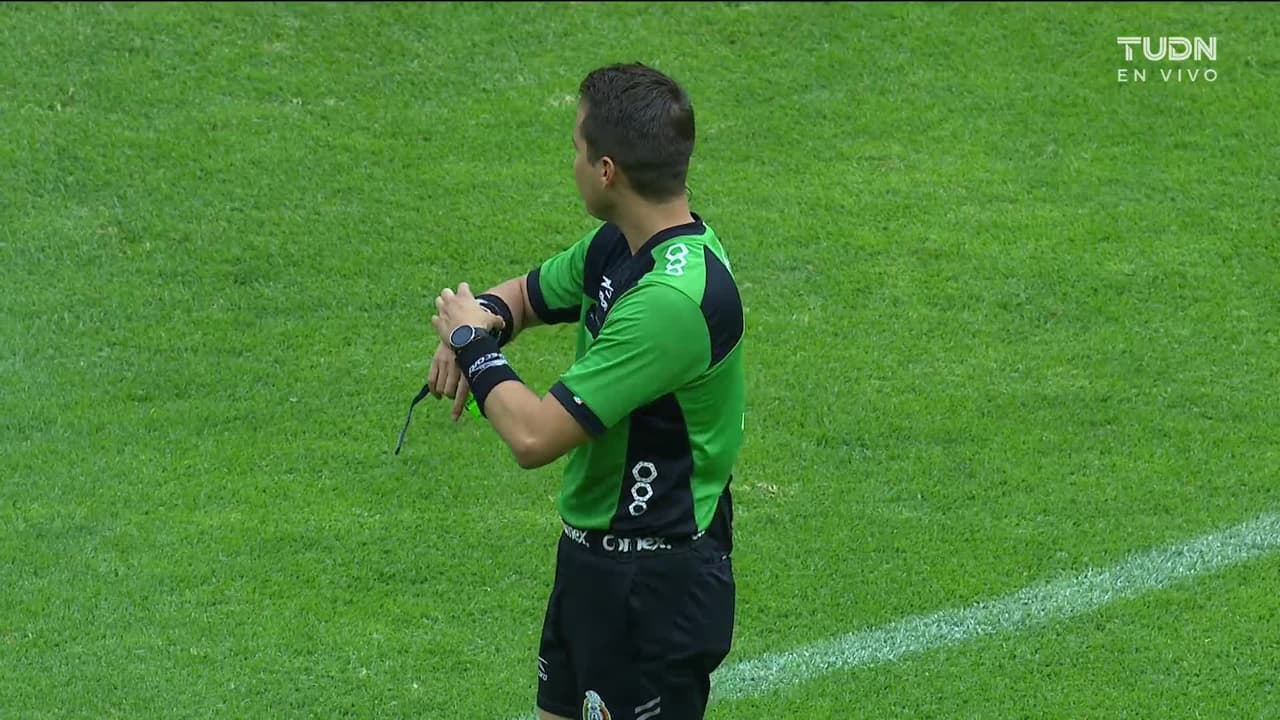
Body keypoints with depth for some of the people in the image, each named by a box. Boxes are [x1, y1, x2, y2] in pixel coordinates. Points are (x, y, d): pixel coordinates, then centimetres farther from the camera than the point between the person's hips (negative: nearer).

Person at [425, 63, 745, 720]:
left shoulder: (675, 298, -28)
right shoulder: (619, 246, 2)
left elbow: (534, 437, -28)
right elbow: (528, 293, 22)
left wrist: (474, 347, -9)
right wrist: (483, 319, -3)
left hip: (656, 585, -9)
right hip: (591, 558, 9)